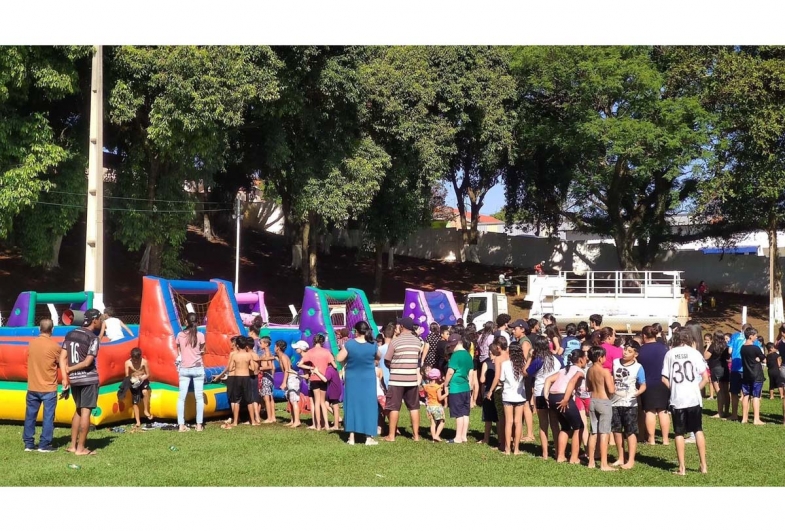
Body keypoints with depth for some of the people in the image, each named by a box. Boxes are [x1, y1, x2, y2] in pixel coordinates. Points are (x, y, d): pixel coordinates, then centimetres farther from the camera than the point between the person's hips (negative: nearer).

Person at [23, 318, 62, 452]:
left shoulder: (31, 344, 3)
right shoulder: (54, 346, -11)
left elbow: (32, 362, 14)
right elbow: (61, 364, -1)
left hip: (32, 387, 5)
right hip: (48, 388, -5)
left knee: (30, 415, 11)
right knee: (48, 416, 2)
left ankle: (28, 444, 15)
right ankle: (44, 445, 1)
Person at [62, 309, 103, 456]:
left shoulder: (70, 334, 10)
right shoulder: (93, 338, -11)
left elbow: (62, 357, 2)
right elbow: (87, 363, -16)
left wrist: (65, 376, -3)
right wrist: (69, 369, -5)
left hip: (74, 378, 7)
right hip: (88, 378, -7)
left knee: (78, 410, 19)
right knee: (86, 412, -1)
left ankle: (73, 445, 20)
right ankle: (80, 448, 1)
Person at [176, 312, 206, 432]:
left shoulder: (180, 335, -1)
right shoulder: (200, 335, -6)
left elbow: (179, 352, 4)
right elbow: (202, 352, 2)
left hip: (184, 369, 1)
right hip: (197, 368, -1)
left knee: (181, 397, 3)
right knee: (199, 397, 4)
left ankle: (181, 425, 0)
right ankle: (199, 425, 2)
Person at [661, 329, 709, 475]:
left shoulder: (670, 354, 3)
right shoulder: (694, 352, 1)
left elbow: (664, 378, -1)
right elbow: (705, 378, -3)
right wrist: (696, 388, 10)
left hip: (677, 399, 0)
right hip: (694, 398, 0)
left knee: (679, 433, 6)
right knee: (698, 431, 12)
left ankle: (682, 468, 6)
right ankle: (703, 465, 14)